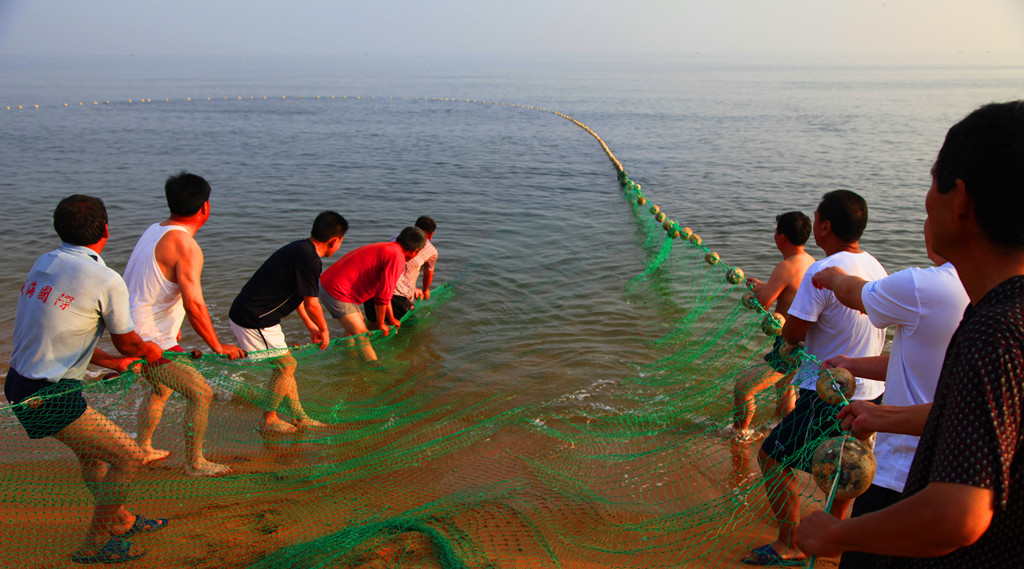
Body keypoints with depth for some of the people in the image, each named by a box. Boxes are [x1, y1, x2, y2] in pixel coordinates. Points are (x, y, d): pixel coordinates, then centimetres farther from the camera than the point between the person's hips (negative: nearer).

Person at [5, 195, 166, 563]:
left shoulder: (44, 263, 6)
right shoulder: (106, 280, -18)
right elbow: (128, 343, -3)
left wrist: (114, 363, 24)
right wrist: (153, 351, 21)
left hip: (19, 383, 9)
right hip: (48, 397, -9)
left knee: (91, 449, 26)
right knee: (127, 457, 2)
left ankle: (120, 520, 43)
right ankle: (94, 544, 16)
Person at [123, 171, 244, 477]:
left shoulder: (155, 231, 9)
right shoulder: (185, 246, -21)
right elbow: (194, 306, -26)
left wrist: (173, 331, 28)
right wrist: (218, 346, -15)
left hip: (133, 333, 10)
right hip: (152, 342, -10)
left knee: (161, 389, 29)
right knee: (201, 393, -2)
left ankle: (142, 449, 43)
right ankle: (194, 463, 8)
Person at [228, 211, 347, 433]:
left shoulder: (299, 249, 10)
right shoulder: (309, 259, -22)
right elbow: (311, 303, -15)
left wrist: (310, 326, 25)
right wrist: (324, 329, 3)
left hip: (246, 313, 10)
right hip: (254, 320, -10)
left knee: (285, 365, 14)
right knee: (286, 364, 1)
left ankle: (299, 417, 23)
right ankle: (269, 420, 15)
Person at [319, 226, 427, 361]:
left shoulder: (386, 249, 17)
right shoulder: (397, 258, -15)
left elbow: (383, 289, 26)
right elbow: (382, 295, -14)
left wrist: (391, 319, 32)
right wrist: (380, 325, 0)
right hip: (337, 293, -11)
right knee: (362, 337, -5)